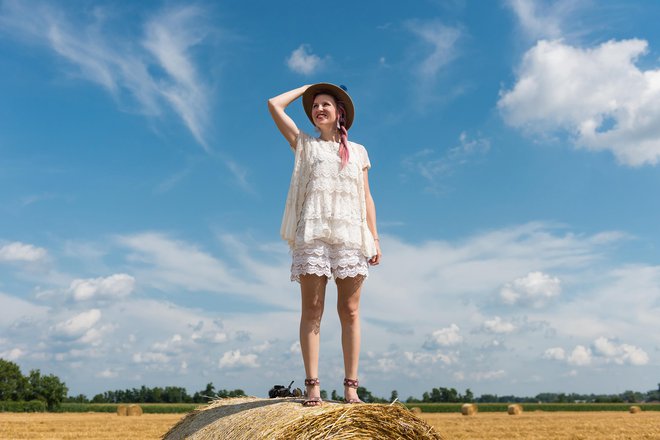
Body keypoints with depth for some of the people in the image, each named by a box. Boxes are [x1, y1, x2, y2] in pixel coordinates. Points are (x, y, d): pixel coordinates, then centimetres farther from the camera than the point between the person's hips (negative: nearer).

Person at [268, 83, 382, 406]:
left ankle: (351, 386, 1)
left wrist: (374, 237, 6)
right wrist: (306, 88, 21)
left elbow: (366, 197, 14)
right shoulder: (305, 144, 17)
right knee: (311, 310, -5)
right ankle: (312, 385, -4)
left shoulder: (357, 151, 19)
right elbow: (274, 105, 10)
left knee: (350, 311, -2)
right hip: (312, 233, -1)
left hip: (350, 234, 1)